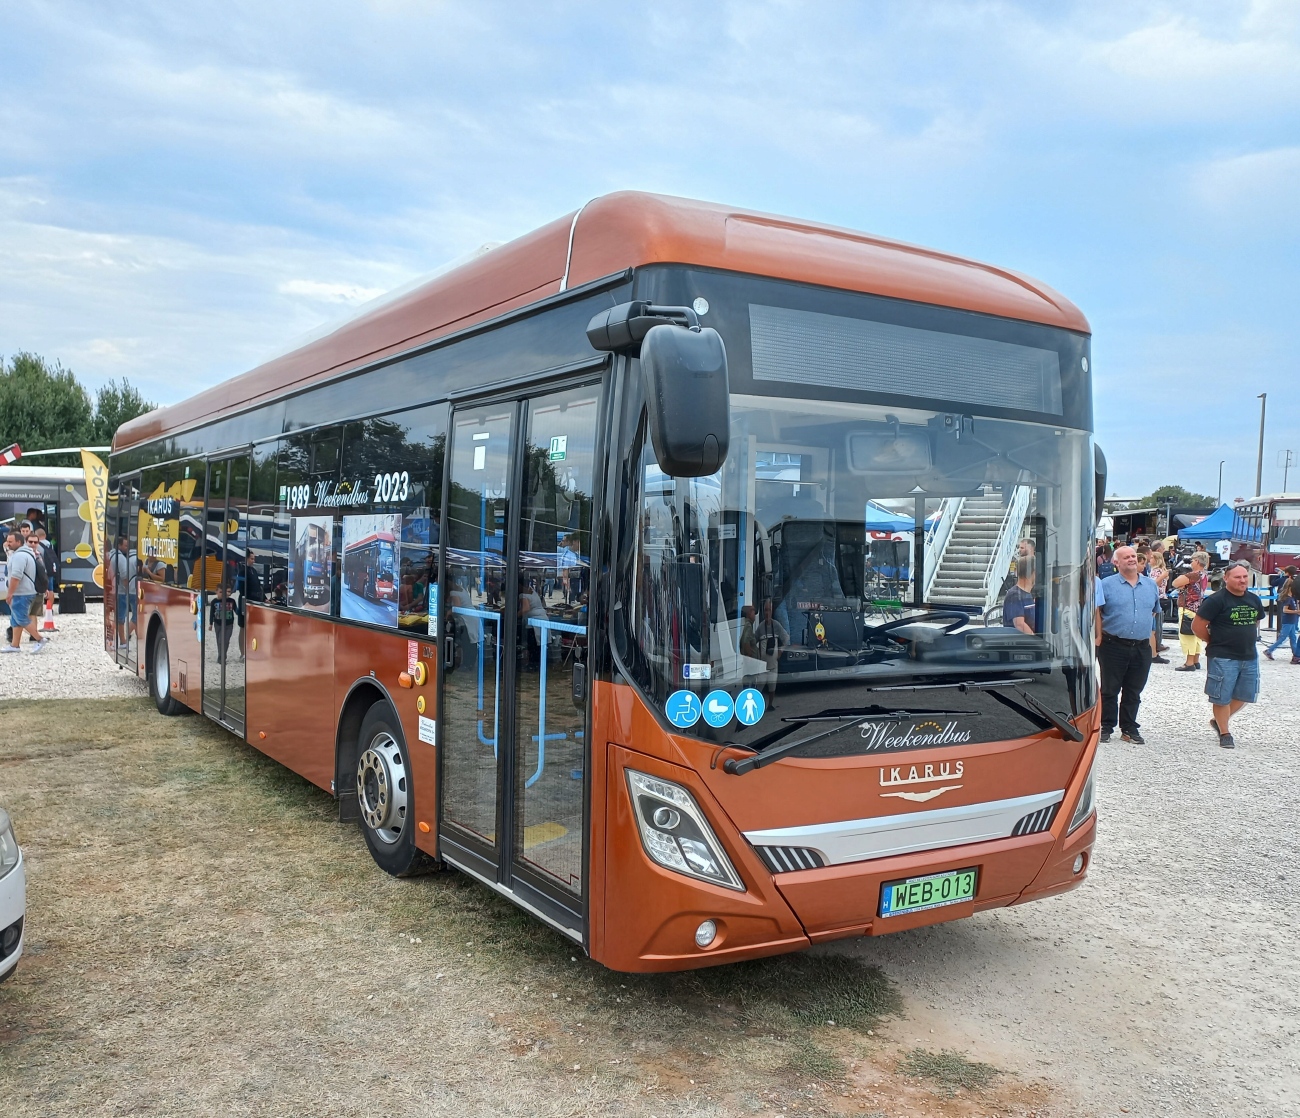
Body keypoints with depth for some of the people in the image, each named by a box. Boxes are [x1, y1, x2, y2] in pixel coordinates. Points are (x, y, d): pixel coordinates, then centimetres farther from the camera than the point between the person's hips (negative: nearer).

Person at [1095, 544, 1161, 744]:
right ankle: (1106, 728, 13)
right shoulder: (1107, 585, -3)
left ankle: (1129, 729, 19)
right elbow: (1096, 612, -1)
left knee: (1133, 692, 10)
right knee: (1110, 690, 4)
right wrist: (1100, 635, -4)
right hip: (1113, 646, -3)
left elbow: (1154, 611, 22)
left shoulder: (1151, 585, 10)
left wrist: (1144, 628, 15)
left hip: (1142, 648, 4)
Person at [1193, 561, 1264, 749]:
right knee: (1222, 697, 1)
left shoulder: (1254, 600, 7)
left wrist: (1248, 640, 15)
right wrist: (1214, 642, -2)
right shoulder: (1217, 600, -14)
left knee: (1244, 695, 13)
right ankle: (1224, 733, 15)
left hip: (1249, 657, 7)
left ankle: (1218, 721, 33)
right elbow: (1198, 625, -12)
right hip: (1223, 658, -7)